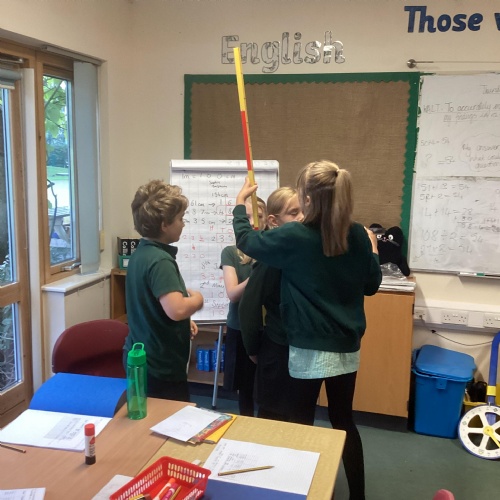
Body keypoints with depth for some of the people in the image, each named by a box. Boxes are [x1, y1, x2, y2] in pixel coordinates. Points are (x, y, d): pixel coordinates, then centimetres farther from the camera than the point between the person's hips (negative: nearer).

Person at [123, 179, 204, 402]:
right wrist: (197, 299, -16)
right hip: (160, 366, -10)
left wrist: (185, 321, 9)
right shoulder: (160, 261, -24)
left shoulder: (141, 252, 5)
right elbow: (176, 310, -37)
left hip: (141, 358, 10)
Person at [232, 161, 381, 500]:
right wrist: (372, 249, 23)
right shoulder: (358, 235, -5)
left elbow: (246, 240, -1)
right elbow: (372, 286, 7)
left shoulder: (294, 237, -17)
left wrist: (240, 203, 15)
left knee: (303, 421, 13)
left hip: (309, 349, -4)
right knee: (344, 420, 18)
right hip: (347, 346, 5)